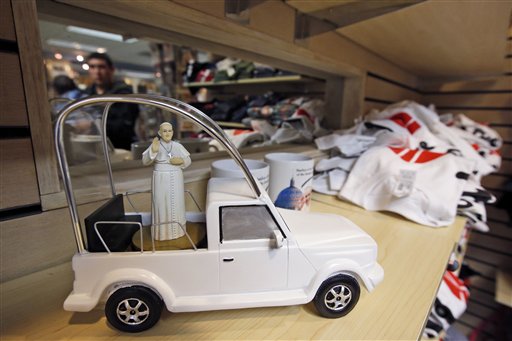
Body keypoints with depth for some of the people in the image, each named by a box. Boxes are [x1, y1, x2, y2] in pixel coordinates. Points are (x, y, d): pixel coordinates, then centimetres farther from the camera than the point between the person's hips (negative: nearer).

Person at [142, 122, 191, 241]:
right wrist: (153, 151, -34)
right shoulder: (155, 145, -7)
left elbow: (188, 161, 5)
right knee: (161, 203, 3)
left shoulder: (178, 146, 1)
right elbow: (145, 161, -17)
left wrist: (181, 161, -16)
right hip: (160, 179, -2)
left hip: (175, 179, 3)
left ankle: (176, 229, 24)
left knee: (176, 203, 8)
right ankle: (162, 231, 17)